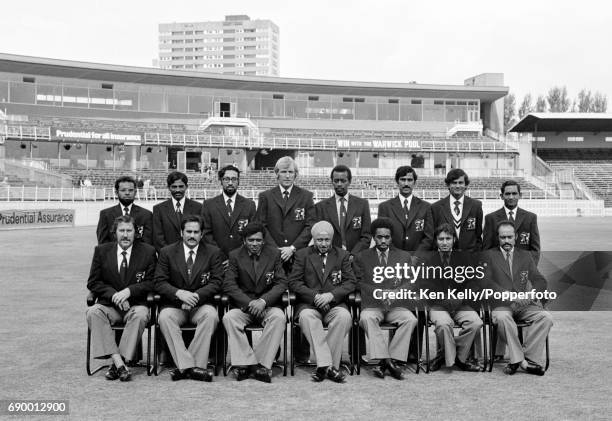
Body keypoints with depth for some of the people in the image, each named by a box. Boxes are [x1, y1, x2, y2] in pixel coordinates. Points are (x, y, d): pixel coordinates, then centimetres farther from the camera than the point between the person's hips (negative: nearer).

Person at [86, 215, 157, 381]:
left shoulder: (147, 251, 4)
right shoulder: (102, 251, 7)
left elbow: (152, 282, 1)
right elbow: (93, 283, 4)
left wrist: (129, 291, -15)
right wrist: (113, 295, -13)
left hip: (136, 304, -1)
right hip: (109, 304, 2)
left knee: (140, 315, -35)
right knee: (93, 312, -30)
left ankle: (117, 364, -30)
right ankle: (119, 363, -35)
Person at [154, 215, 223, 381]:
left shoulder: (213, 252, 7)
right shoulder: (167, 252, 7)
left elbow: (216, 282, -1)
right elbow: (159, 282, 0)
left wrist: (195, 296, -18)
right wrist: (179, 293, -20)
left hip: (201, 304, 0)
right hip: (174, 304, 0)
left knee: (211, 315, -33)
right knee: (165, 317, -32)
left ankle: (185, 367, -30)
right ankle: (188, 366, -33)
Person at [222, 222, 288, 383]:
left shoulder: (274, 254, 4)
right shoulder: (235, 255, 4)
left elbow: (281, 283, -2)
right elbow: (229, 285, -5)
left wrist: (263, 301, -19)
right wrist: (249, 303, -19)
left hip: (268, 305, 0)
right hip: (243, 305, 1)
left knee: (279, 317, -33)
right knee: (228, 318, -30)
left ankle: (262, 364, -29)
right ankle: (246, 363, -28)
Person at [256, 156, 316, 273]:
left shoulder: (306, 196, 8)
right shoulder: (265, 196, 9)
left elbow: (311, 226, 1)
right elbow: (261, 226, 4)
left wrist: (293, 248, -9)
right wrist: (275, 249, -8)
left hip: (299, 254, 0)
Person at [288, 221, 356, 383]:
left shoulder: (342, 255, 14)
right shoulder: (302, 254, 11)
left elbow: (350, 282, 5)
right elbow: (293, 282, 2)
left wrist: (331, 295, -13)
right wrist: (315, 296, -13)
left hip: (334, 304, 1)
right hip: (309, 304, -1)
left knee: (344, 316, -33)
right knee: (306, 316, -35)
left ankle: (325, 366, -27)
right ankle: (327, 366, -36)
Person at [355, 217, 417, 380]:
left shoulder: (404, 256, 17)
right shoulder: (362, 257, 15)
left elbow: (410, 282, 8)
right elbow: (359, 283, 4)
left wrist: (395, 293, -13)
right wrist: (379, 293, -13)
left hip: (397, 305, 1)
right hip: (372, 305, -1)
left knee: (411, 320, -31)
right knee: (366, 318, -35)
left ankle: (390, 359, -27)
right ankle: (387, 361, -36)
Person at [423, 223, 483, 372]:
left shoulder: (465, 257, 12)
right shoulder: (429, 259, 7)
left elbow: (475, 283, 4)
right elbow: (426, 286, -2)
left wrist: (459, 299, -13)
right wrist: (444, 299, -17)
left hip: (462, 304, 2)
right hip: (438, 305, -2)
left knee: (476, 322, -26)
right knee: (444, 324, -34)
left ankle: (443, 355, -9)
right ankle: (451, 358, -9)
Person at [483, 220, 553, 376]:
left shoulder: (525, 255, 19)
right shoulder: (489, 255, 10)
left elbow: (540, 280, 9)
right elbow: (486, 281, -5)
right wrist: (508, 295, -19)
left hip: (524, 305, 3)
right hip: (501, 304, -3)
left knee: (546, 317, -25)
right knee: (502, 318, -37)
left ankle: (529, 357, -22)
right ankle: (521, 360, -27)